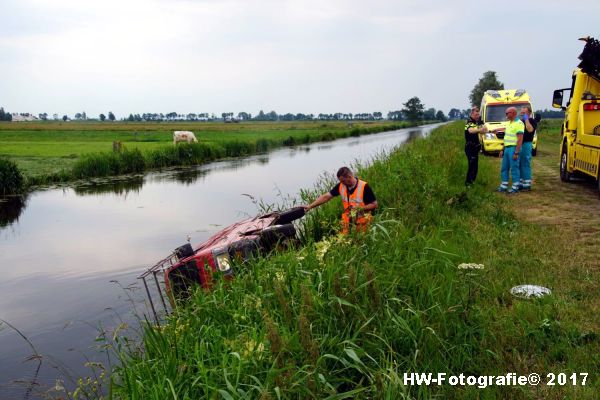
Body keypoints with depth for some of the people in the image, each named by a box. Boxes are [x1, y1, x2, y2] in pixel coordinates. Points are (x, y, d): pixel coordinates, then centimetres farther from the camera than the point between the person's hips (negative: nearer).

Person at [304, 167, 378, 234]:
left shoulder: (364, 187, -16)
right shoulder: (341, 186, -3)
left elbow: (374, 204, -9)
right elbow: (326, 197, 1)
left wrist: (360, 208, -21)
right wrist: (310, 206, -4)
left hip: (362, 223, -4)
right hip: (347, 222, 4)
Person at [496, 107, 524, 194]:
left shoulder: (519, 123, -13)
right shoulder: (509, 123, 17)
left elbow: (520, 139, -18)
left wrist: (516, 152, -22)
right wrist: (503, 150, 19)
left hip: (513, 148, -9)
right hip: (507, 148, 9)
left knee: (514, 169, -4)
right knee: (504, 168, 11)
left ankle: (515, 187, 3)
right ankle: (504, 186, 19)